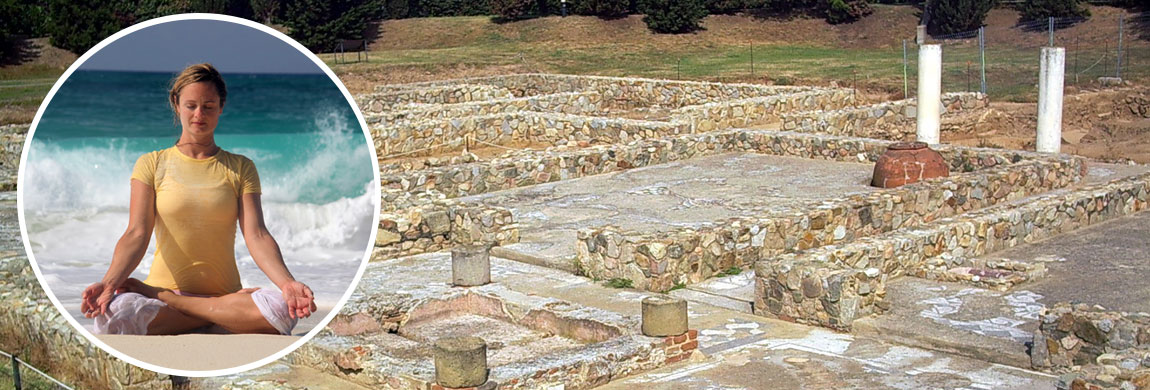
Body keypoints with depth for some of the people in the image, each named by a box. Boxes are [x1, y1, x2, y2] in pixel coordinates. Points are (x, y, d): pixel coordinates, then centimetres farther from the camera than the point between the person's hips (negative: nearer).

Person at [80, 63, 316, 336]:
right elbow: (137, 233, -4)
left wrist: (286, 282, -25)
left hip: (224, 292, 1)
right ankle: (228, 315, -20)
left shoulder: (240, 168, 9)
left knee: (281, 309, -34)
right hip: (162, 283, -1)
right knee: (114, 314, -36)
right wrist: (110, 281, -26)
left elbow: (256, 235, -5)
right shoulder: (152, 164, 8)